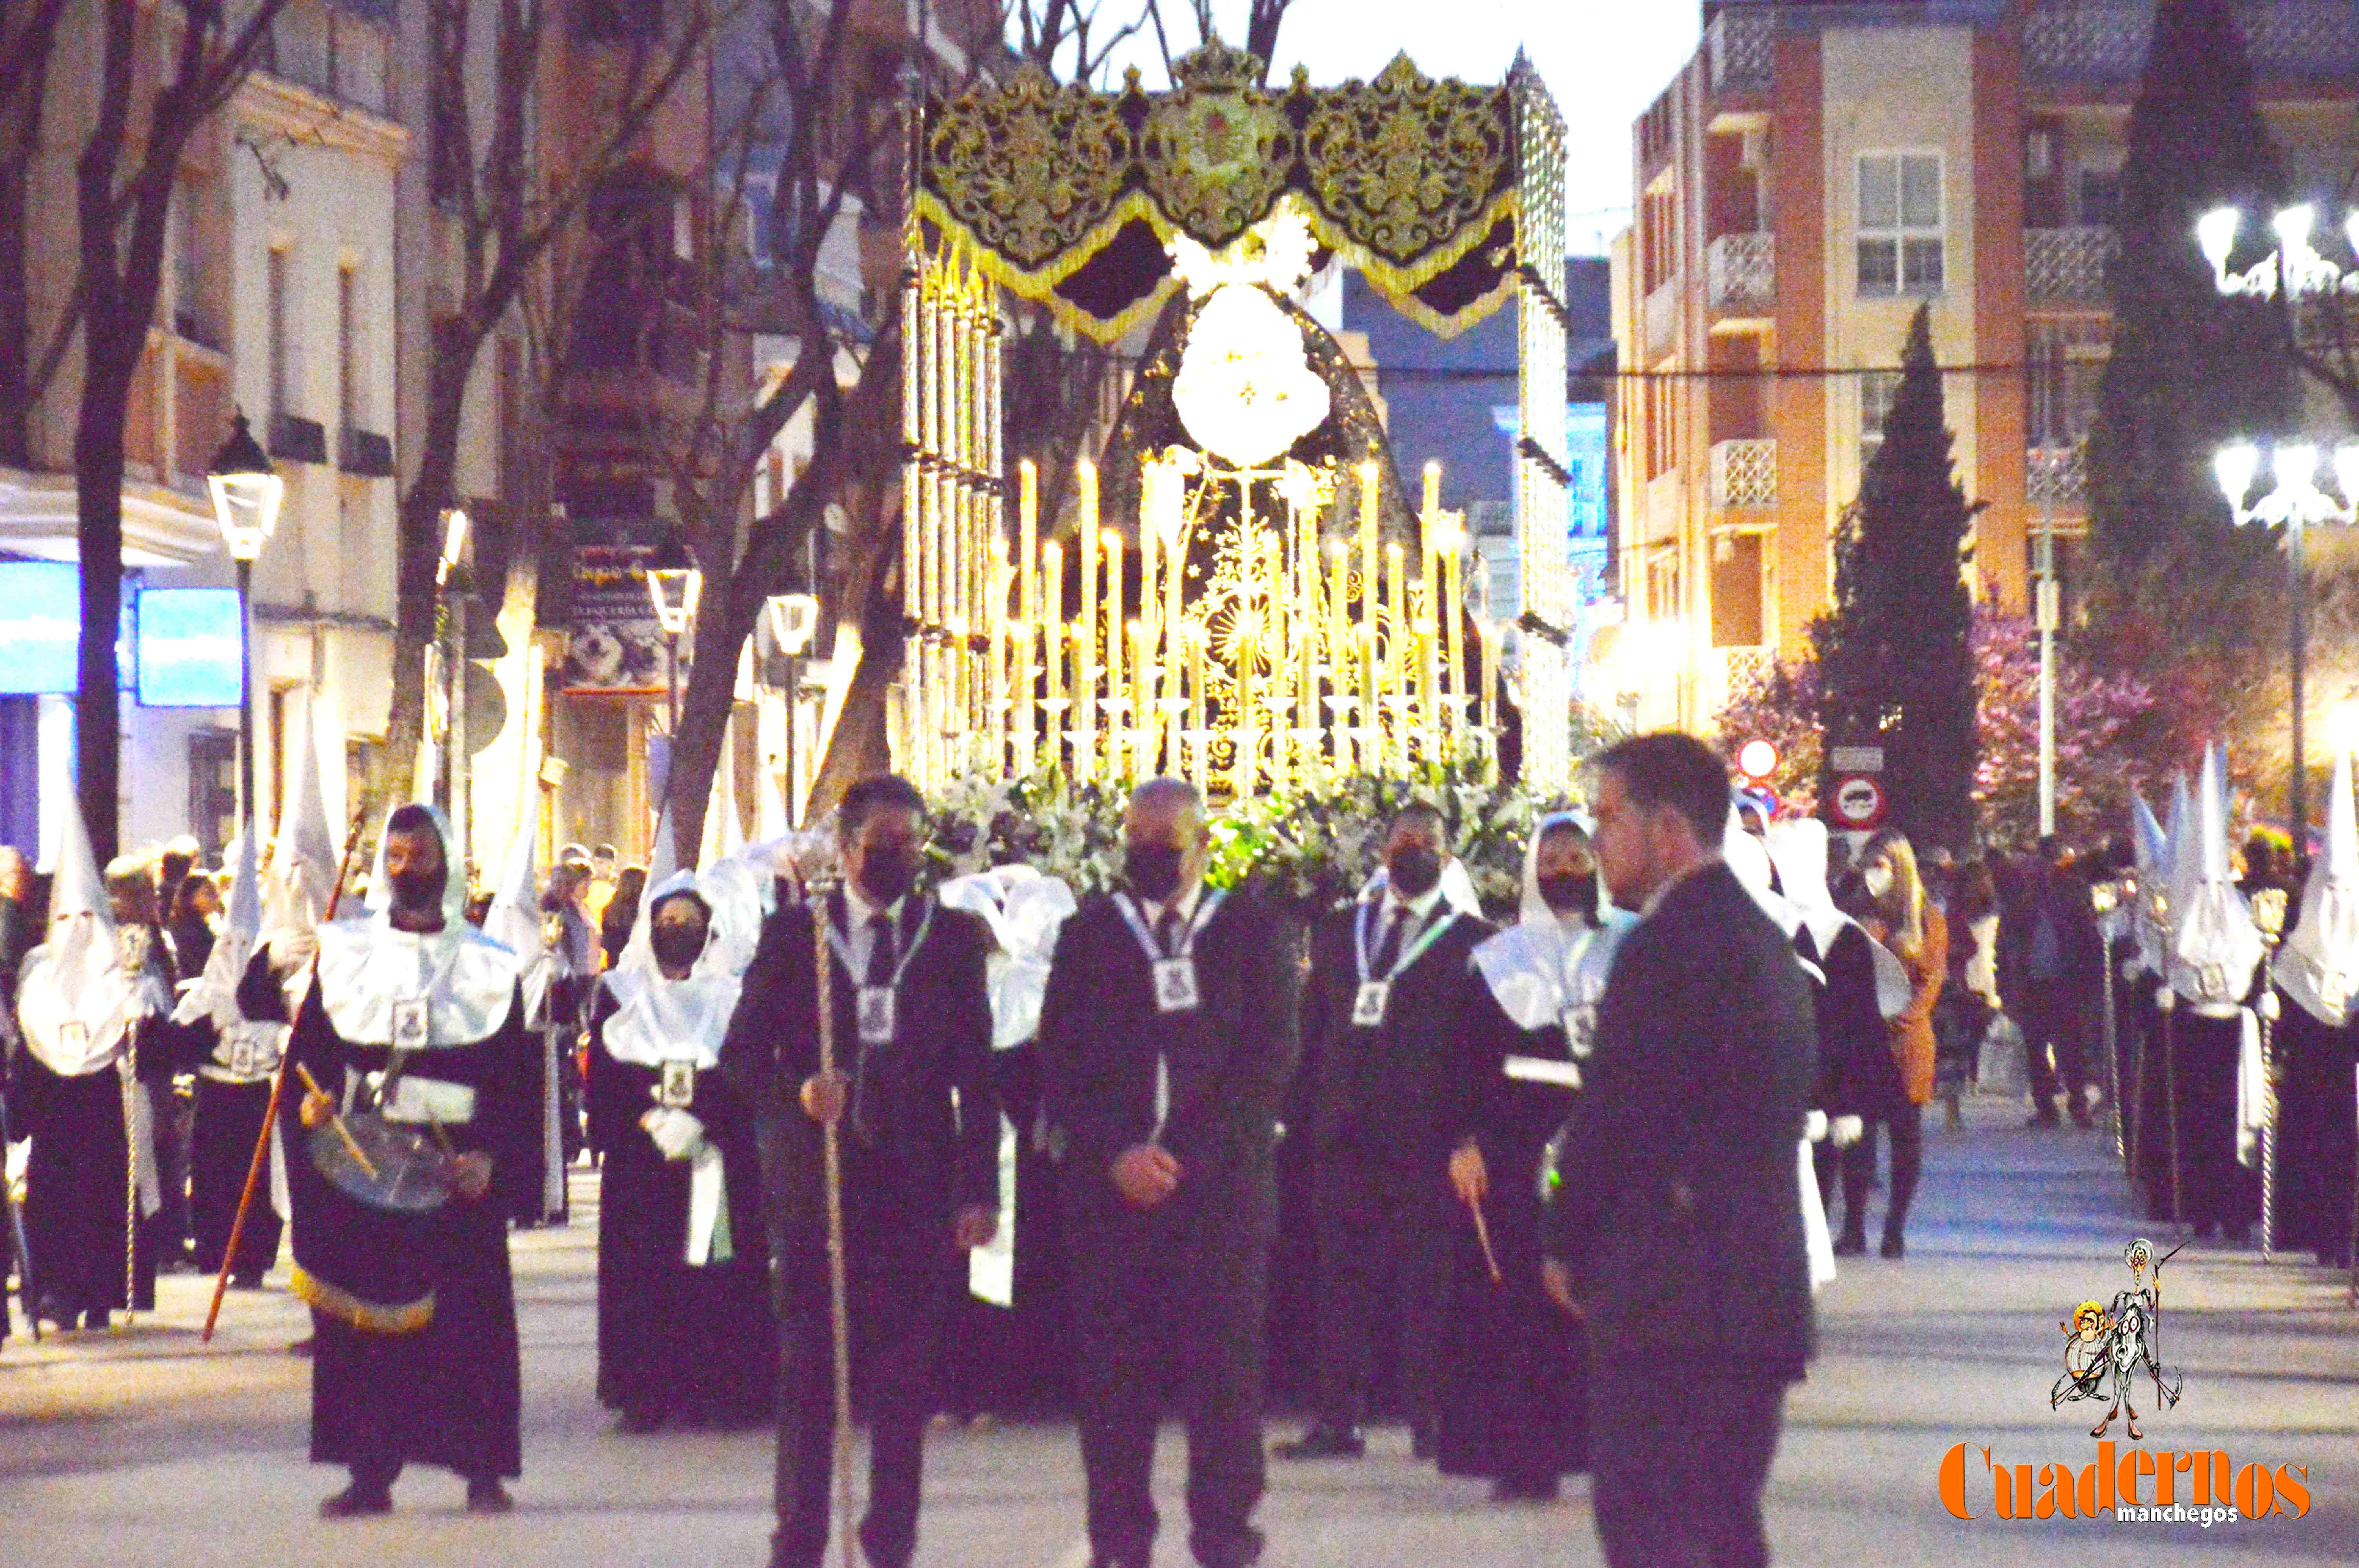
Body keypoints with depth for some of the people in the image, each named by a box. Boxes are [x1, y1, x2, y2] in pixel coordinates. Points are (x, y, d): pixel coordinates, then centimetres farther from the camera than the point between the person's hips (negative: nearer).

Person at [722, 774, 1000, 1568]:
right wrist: (796, 1092, -16)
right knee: (806, 1367, 1)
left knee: (906, 1370, 2)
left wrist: (979, 1187, -1)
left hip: (916, 1180, 1)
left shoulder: (952, 938, 7)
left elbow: (976, 1075, 6)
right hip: (813, 1176, -1)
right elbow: (741, 1052, 4)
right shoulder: (792, 932, 5)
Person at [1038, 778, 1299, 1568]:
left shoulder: (1252, 930, 7)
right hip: (1109, 1182, 1)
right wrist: (1118, 1152, -8)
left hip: (1219, 1181, -1)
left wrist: (1185, 1158, -8)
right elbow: (1062, 1058, 6)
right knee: (1112, 1368, -1)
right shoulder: (1090, 933, 12)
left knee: (1225, 1365, -4)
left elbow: (1268, 1056, 0)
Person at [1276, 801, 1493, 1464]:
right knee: (1340, 1280, 4)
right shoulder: (1338, 932, 15)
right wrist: (1307, 1117, 6)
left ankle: (1430, 1421, 3)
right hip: (1344, 1137, 4)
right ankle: (1338, 1419, 7)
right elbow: (1312, 1030, 15)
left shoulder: (1471, 941, 3)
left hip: (1427, 1140, -4)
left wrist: (1469, 1133, -8)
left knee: (1426, 1285, -2)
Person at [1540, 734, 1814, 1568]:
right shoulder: (1765, 941, 16)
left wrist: (1565, 1246, 1)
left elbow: (1611, 1116, -15)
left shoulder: (1666, 946, -14)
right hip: (1758, 1292, 10)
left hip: (1671, 1305, -10)